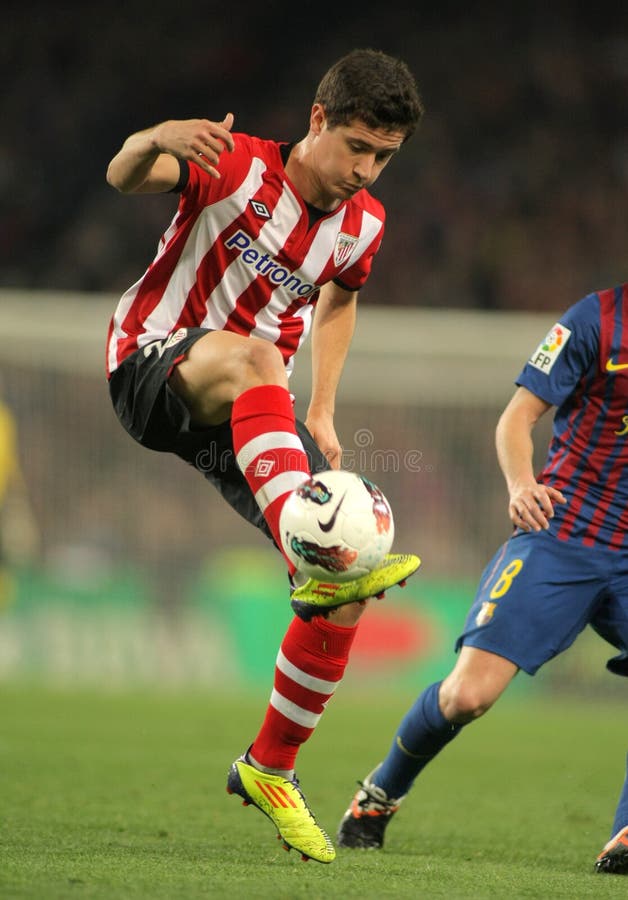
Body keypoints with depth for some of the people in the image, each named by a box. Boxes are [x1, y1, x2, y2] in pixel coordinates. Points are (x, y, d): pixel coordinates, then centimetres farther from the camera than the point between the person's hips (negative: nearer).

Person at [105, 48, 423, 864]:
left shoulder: (361, 224, 4)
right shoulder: (237, 167, -13)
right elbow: (123, 177, -28)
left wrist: (321, 416, 15)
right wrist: (158, 141, -52)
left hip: (249, 418, 6)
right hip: (153, 369, -6)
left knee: (344, 596, -7)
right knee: (254, 358, -42)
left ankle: (270, 770, 12)